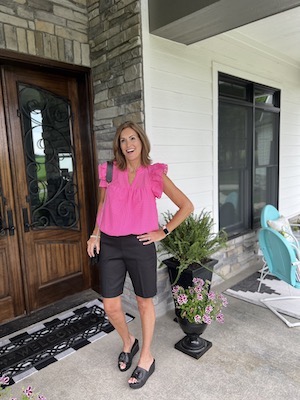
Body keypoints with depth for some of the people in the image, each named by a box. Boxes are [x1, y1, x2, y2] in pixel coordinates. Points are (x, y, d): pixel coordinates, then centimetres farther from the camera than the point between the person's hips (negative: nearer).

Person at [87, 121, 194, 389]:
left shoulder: (154, 174, -4)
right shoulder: (110, 172, 4)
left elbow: (187, 206, -2)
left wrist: (163, 232, -5)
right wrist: (95, 233, 8)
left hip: (140, 245, -2)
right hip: (110, 245, 3)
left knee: (145, 302, 13)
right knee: (110, 307, 9)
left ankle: (146, 359, 35)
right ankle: (128, 343, 41)